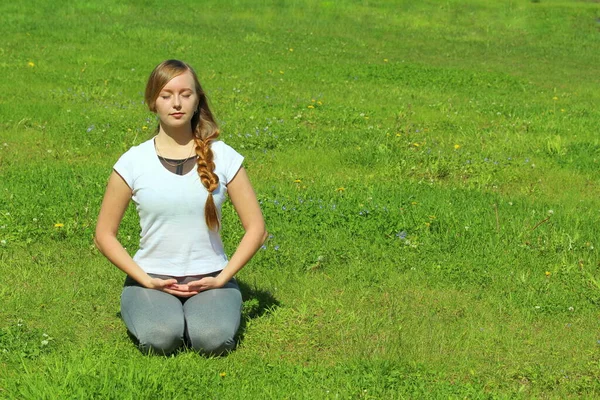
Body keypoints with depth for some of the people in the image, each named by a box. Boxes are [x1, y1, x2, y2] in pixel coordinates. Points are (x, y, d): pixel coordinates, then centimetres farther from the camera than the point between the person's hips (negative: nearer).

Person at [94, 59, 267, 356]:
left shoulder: (223, 157, -1)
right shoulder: (133, 162, -2)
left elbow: (255, 228, 2)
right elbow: (104, 235, 2)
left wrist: (221, 278, -9)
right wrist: (147, 281, -9)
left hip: (209, 279, 0)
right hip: (152, 279, 0)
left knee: (213, 339, -29)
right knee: (159, 338, -30)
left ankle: (209, 309, 6)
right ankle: (153, 310, 6)